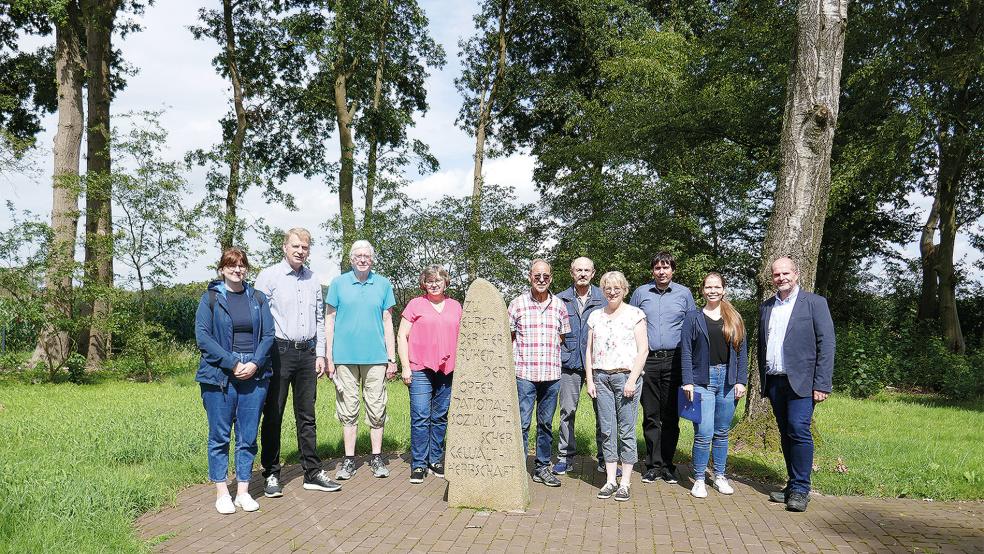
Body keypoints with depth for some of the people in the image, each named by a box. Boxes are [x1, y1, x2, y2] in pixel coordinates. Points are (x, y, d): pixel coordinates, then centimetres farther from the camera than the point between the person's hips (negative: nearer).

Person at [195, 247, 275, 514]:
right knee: (220, 435, 3)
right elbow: (202, 336, -6)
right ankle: (221, 493, 14)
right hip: (219, 375, -2)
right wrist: (232, 363, -14)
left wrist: (255, 364, -10)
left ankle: (243, 491, 16)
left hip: (254, 374, 3)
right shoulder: (210, 298, 2)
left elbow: (268, 335, 6)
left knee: (248, 437, 6)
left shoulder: (258, 298, 11)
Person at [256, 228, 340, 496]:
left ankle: (313, 473, 17)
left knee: (307, 416, 10)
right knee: (273, 416, 2)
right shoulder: (269, 276, -4)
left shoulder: (313, 279, 13)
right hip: (279, 351, -5)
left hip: (307, 353, 5)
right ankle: (271, 475, 12)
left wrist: (320, 354, 11)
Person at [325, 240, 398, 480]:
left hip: (376, 357, 1)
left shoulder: (383, 284, 7)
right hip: (345, 357, 0)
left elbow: (387, 322, 8)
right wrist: (329, 357, 0)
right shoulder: (338, 283, 5)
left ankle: (377, 458, 16)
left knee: (376, 410, 4)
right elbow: (329, 321, 6)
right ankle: (349, 460, 15)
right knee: (348, 410, 5)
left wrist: (392, 358, 4)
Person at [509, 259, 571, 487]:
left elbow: (564, 338, 16)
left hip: (552, 374, 3)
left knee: (546, 423, 11)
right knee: (522, 423, -2)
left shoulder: (559, 305, 9)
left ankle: (542, 468, 22)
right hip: (524, 373, -3)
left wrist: (558, 363, 6)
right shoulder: (517, 304, 1)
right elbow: (509, 337, 5)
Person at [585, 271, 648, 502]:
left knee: (626, 430, -1)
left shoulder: (635, 314, 1)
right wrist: (590, 379, 6)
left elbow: (643, 350, -4)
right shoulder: (595, 316, 13)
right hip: (601, 377, 4)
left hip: (626, 376, -4)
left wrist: (632, 380, -11)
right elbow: (589, 350, 14)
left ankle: (625, 482, 7)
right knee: (607, 430, 5)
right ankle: (610, 480, 13)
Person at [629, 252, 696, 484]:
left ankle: (668, 465, 14)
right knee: (651, 416, 4)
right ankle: (654, 465, 12)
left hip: (674, 360, 0)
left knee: (671, 416, 4)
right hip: (647, 361, 0)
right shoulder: (641, 293, 7)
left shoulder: (684, 293, 6)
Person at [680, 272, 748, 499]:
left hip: (728, 379, 3)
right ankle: (699, 479, 5)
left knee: (722, 433, 11)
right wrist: (688, 381, -9)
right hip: (703, 380, -3)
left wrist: (741, 381, 0)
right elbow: (686, 352, -2)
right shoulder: (693, 317, 2)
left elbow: (742, 351, 9)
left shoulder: (734, 318, 9)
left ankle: (719, 476, 24)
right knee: (704, 433, -8)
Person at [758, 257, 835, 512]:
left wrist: (822, 385, -12)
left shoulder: (814, 302, -1)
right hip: (774, 382, 5)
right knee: (786, 434, 10)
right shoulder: (766, 307, 14)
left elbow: (826, 344, -6)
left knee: (799, 430, -12)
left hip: (801, 381, -5)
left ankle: (800, 489, -3)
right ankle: (793, 485, 18)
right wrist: (763, 380, 10)